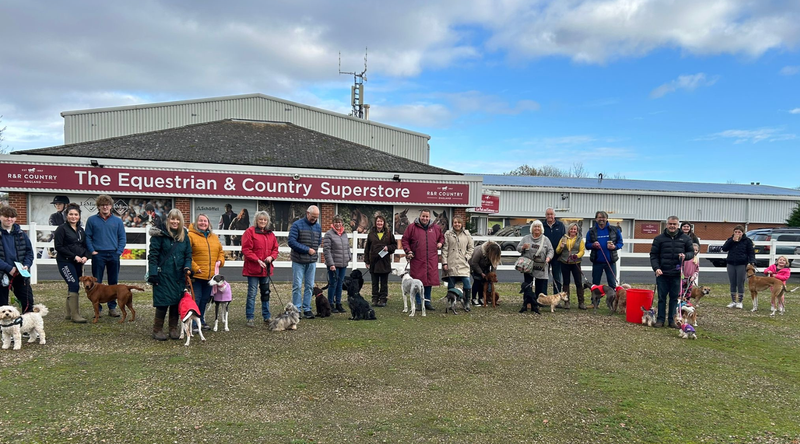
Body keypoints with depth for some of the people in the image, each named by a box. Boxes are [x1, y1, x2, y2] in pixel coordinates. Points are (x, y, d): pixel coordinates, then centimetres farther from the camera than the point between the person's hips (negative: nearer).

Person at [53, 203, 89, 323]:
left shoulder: (81, 230, 15)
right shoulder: (62, 229, -5)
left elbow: (85, 246, 18)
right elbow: (58, 247, -11)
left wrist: (85, 256, -2)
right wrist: (74, 256, -16)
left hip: (78, 263, 7)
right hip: (65, 262, -7)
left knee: (72, 287, 11)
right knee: (74, 286, -15)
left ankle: (70, 313, 20)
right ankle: (74, 315, -12)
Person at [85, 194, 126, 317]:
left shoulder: (117, 221, 7)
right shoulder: (92, 220, 3)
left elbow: (122, 238, 6)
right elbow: (88, 237, 2)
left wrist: (119, 252, -5)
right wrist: (92, 251, -8)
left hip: (114, 255, 2)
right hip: (98, 255, -2)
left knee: (113, 283, 8)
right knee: (96, 283, 2)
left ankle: (112, 307, 16)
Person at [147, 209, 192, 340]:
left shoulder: (184, 235, 9)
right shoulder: (160, 234, -7)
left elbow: (188, 254, 13)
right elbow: (153, 254, -9)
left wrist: (187, 267, -4)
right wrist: (153, 273, -14)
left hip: (179, 276, 5)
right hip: (163, 275, -5)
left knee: (177, 302, 7)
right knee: (162, 302, -4)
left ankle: (174, 329, 20)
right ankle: (157, 330, 10)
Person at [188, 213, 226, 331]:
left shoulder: (214, 237, 15)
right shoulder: (191, 236, -5)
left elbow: (221, 251, 22)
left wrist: (220, 261, 3)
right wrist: (195, 268, -16)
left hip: (211, 275, 6)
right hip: (197, 275, -6)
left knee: (205, 299, 15)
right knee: (195, 299, -4)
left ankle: (201, 320, 27)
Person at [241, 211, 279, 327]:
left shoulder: (270, 234, 12)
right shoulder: (250, 232, -7)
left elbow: (275, 249, 15)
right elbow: (246, 249, -13)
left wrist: (271, 257, -7)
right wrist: (258, 260, -20)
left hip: (266, 268, 6)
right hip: (253, 268, -6)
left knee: (266, 293, 14)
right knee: (252, 294, -3)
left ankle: (266, 316, 24)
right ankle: (250, 318, 4)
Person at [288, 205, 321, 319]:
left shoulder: (318, 227, 10)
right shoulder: (297, 225, -7)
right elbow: (291, 242, -14)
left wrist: (314, 251, 5)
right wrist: (307, 249, -13)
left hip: (312, 261, 5)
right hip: (298, 261, -5)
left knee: (309, 286, 8)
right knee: (297, 286, -1)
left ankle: (307, 309, 15)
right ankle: (296, 309, 6)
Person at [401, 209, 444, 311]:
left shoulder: (436, 228, 11)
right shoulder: (412, 227, 2)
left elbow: (441, 237, 28)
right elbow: (404, 240, 6)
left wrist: (440, 243, 7)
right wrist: (408, 251, -5)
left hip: (431, 260, 3)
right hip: (417, 260, -3)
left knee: (430, 280, 6)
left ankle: (427, 301, 18)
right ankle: (419, 303, 11)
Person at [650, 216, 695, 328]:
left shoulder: (685, 239, 7)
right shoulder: (659, 239, 3)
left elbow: (691, 252, 14)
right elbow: (653, 255, 3)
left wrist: (685, 256, -9)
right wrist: (656, 268, -11)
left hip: (677, 274, 1)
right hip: (662, 274, -1)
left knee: (674, 297, 7)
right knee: (661, 297, 5)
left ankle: (672, 320, 17)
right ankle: (660, 319, 14)